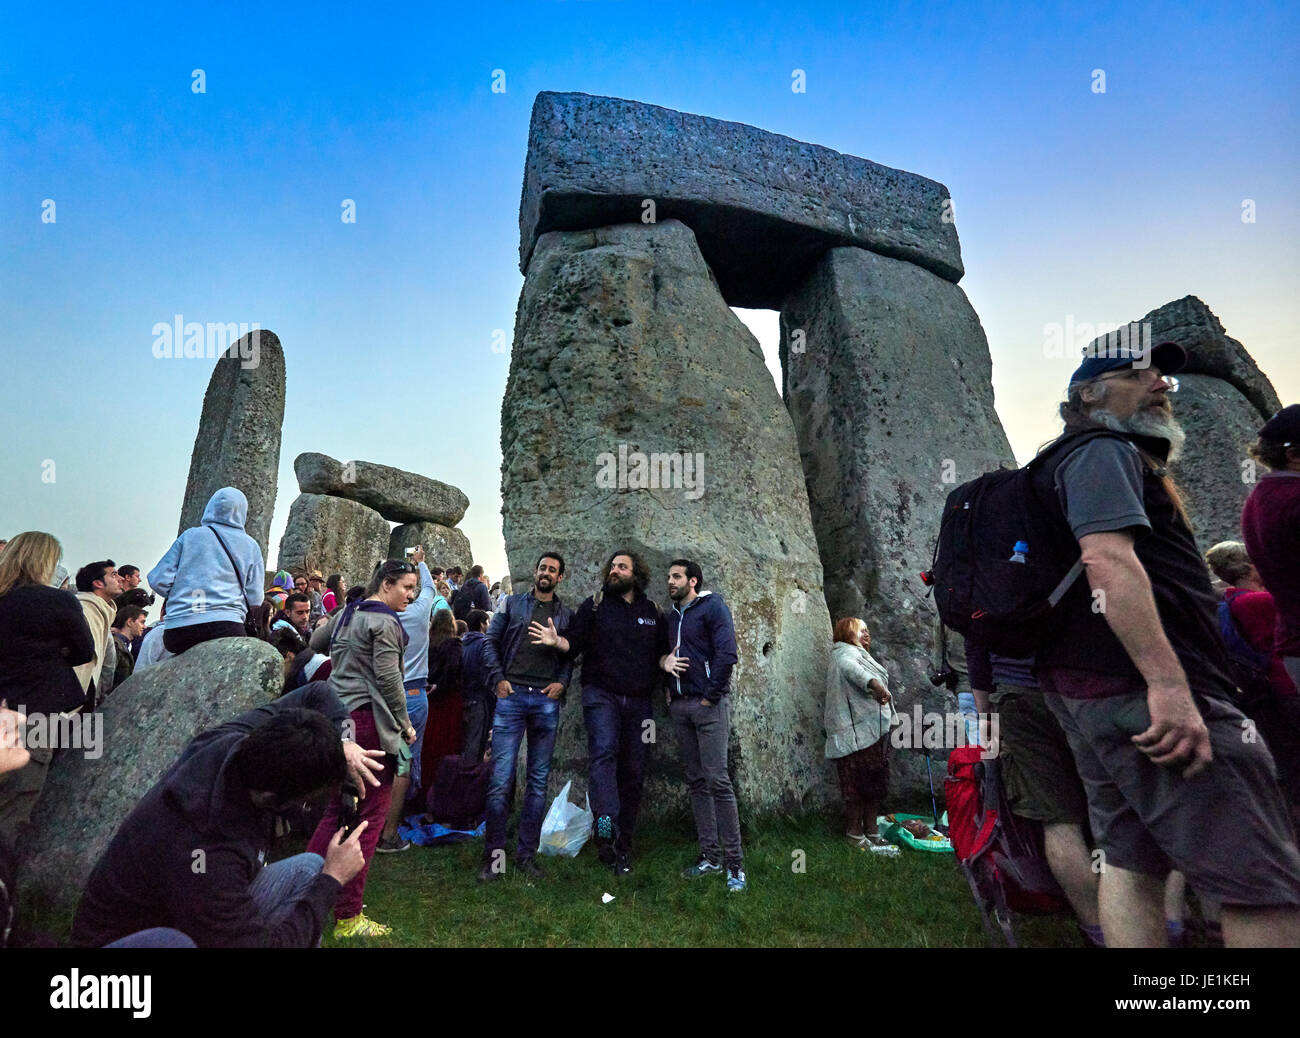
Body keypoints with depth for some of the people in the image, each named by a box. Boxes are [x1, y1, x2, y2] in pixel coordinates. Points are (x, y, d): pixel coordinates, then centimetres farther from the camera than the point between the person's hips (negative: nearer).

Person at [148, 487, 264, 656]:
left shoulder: (189, 536, 10)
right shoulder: (250, 545, 10)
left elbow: (159, 580, 7)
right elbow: (255, 599, 8)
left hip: (177, 630, 2)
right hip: (225, 627, -1)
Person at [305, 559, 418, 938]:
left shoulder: (347, 613, 13)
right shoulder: (385, 622, -13)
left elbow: (315, 642, 29)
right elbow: (388, 678, -16)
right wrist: (405, 724, -7)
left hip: (337, 716, 9)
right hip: (368, 719, -9)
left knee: (337, 810, 19)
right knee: (369, 817, 0)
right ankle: (348, 918, 7)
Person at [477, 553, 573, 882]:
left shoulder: (566, 615, 12)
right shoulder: (513, 604, 9)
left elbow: (572, 655, 12)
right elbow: (490, 641, 7)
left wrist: (562, 682, -4)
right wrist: (498, 678, -4)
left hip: (547, 701, 2)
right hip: (511, 695, -1)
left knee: (538, 782, 7)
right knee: (500, 780, -4)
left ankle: (527, 854, 19)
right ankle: (494, 857, 7)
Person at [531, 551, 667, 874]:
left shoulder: (653, 612, 13)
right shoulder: (595, 605, 6)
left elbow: (662, 652, 17)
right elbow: (574, 643, 2)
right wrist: (556, 640, -18)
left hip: (639, 701, 3)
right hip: (601, 693, -3)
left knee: (633, 771, 5)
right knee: (603, 751, -26)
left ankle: (622, 844, 16)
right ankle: (606, 825, -37)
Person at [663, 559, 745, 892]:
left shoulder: (712, 606, -3)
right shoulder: (672, 615, 19)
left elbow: (727, 653, -13)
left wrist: (709, 696, -13)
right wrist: (665, 661, 6)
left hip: (708, 704, -7)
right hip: (680, 706, 7)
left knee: (717, 781, -10)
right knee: (696, 782, 9)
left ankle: (735, 864, -2)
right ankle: (710, 856, 18)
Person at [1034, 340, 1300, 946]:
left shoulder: (1109, 457, 28)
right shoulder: (1103, 450, -5)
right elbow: (1108, 559, -22)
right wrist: (1168, 683, -27)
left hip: (1089, 688, 11)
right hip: (1139, 686, -11)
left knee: (1130, 862, 10)